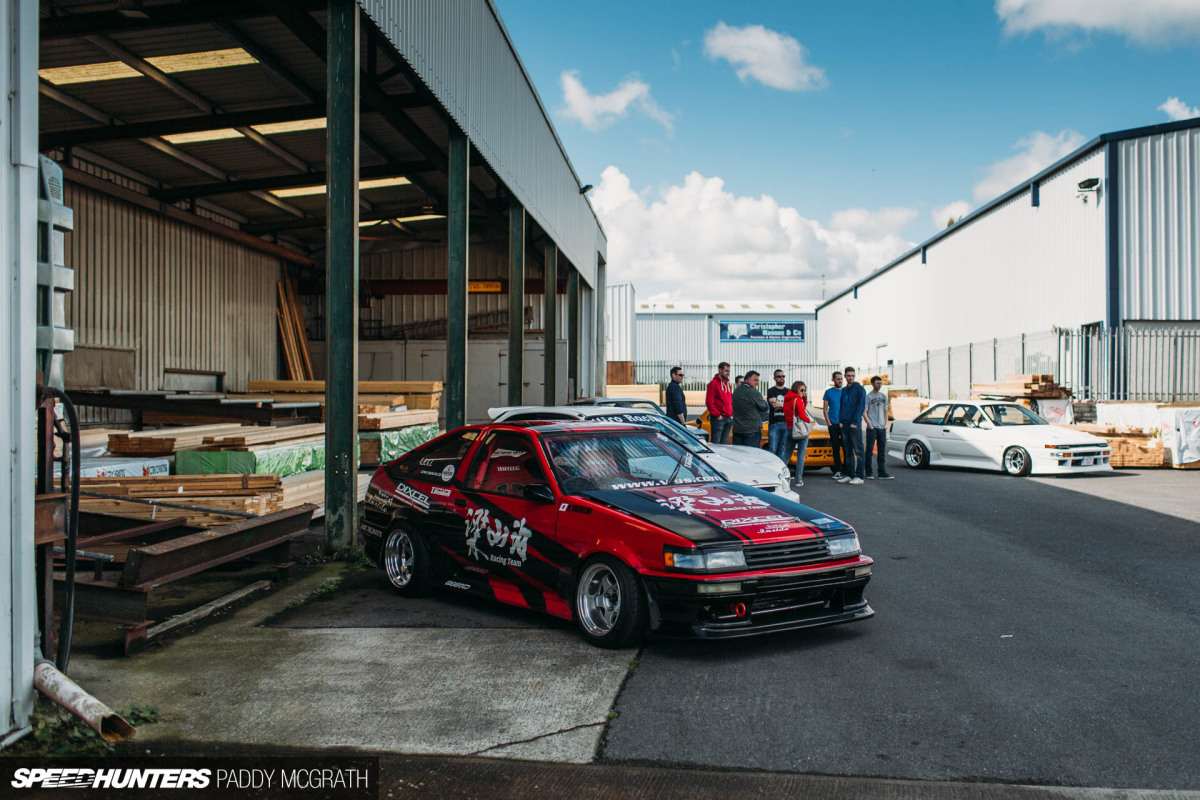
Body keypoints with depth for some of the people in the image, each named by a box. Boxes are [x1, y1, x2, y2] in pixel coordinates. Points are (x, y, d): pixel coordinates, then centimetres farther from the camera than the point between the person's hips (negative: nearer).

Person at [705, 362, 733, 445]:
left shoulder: (727, 383, 17)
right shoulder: (713, 383, -7)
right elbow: (709, 402, -12)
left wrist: (731, 414, 10)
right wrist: (717, 415, -14)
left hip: (728, 418, 8)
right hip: (718, 419, -8)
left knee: (724, 443, 11)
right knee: (715, 443, -7)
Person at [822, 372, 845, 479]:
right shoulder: (828, 392, 6)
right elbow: (825, 409, 7)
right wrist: (828, 423, -4)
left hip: (844, 425, 0)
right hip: (833, 425, 0)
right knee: (836, 448, 2)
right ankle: (837, 471, 7)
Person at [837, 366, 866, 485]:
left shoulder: (859, 389, -1)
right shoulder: (844, 391, 18)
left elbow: (861, 406, -8)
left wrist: (855, 422, -14)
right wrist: (841, 421, 7)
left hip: (855, 425, -7)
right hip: (844, 425, 7)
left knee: (858, 450, -7)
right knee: (847, 451, 9)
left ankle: (859, 476, -8)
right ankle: (849, 474, 14)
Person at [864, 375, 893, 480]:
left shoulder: (883, 396, 15)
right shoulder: (868, 396, -2)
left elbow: (885, 411, 21)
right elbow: (864, 412, -5)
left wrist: (886, 424, 8)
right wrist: (870, 425, -12)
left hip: (882, 428, 6)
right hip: (872, 428, -6)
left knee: (882, 451, 5)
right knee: (869, 451, -3)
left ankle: (882, 473, 7)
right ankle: (869, 473, 2)